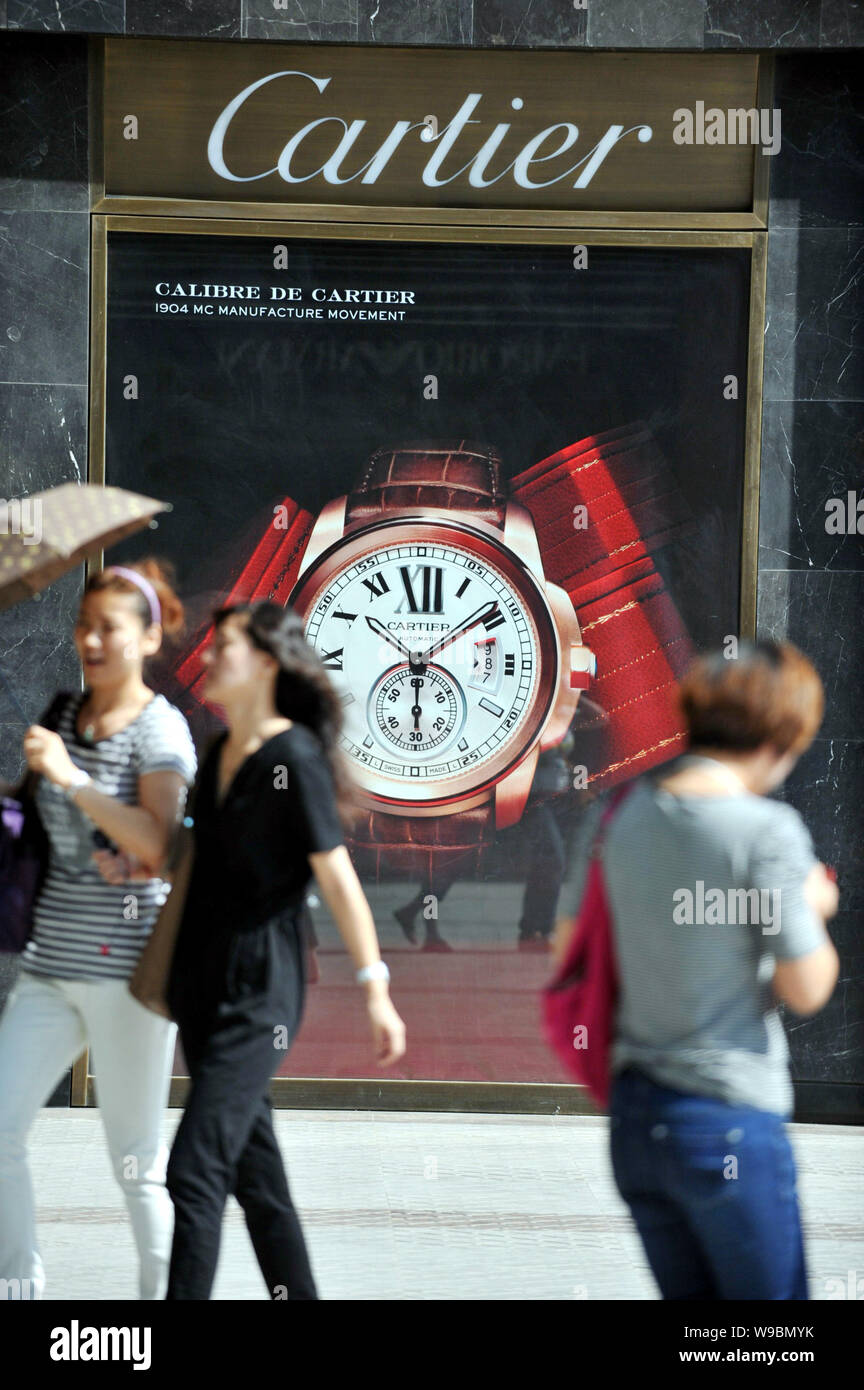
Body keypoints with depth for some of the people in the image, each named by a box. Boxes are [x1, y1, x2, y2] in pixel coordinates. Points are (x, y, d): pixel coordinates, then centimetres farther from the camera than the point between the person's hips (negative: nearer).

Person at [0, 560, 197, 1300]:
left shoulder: (159, 729, -8)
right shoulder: (65, 713, 12)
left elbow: (158, 846, -21)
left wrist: (72, 778, -25)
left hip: (129, 963, -6)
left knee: (138, 1156, 1)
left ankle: (164, 1290, 15)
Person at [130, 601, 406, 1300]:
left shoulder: (295, 758, -13)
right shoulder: (218, 755, 11)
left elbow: (337, 875, -16)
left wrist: (375, 988, -18)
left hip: (259, 989, -8)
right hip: (204, 981, 8)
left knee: (195, 1169, -14)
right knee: (253, 1166, 12)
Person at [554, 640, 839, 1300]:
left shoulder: (619, 812, 3)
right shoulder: (768, 830, -15)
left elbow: (568, 946, 12)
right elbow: (806, 989, -10)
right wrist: (813, 908, 9)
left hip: (634, 1114, 6)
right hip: (733, 1117, -6)